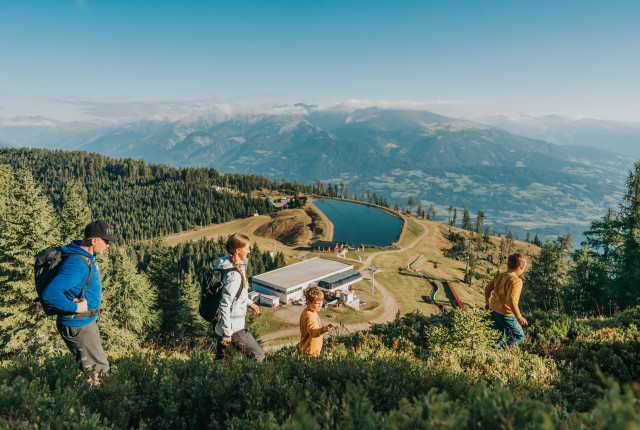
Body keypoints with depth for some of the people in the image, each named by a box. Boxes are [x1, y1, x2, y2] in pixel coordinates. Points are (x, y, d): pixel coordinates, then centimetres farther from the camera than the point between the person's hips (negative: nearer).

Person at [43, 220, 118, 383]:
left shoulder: (88, 256, 3)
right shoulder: (76, 264, -29)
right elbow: (50, 293, -37)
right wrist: (75, 307, -27)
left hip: (87, 320, 10)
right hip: (77, 326, -10)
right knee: (98, 367, 3)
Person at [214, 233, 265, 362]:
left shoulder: (227, 263, 4)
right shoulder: (233, 275, -27)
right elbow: (225, 305, -25)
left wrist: (249, 303, 21)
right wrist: (227, 333, -19)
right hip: (233, 328, -10)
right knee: (259, 356, 4)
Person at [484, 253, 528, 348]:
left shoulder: (498, 276, 5)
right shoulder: (516, 281, -19)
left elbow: (487, 289, 15)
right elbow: (511, 299, -31)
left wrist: (488, 302, 30)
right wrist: (518, 316, -27)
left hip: (494, 311, 7)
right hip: (506, 315, -7)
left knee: (499, 336, 23)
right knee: (519, 336, 10)